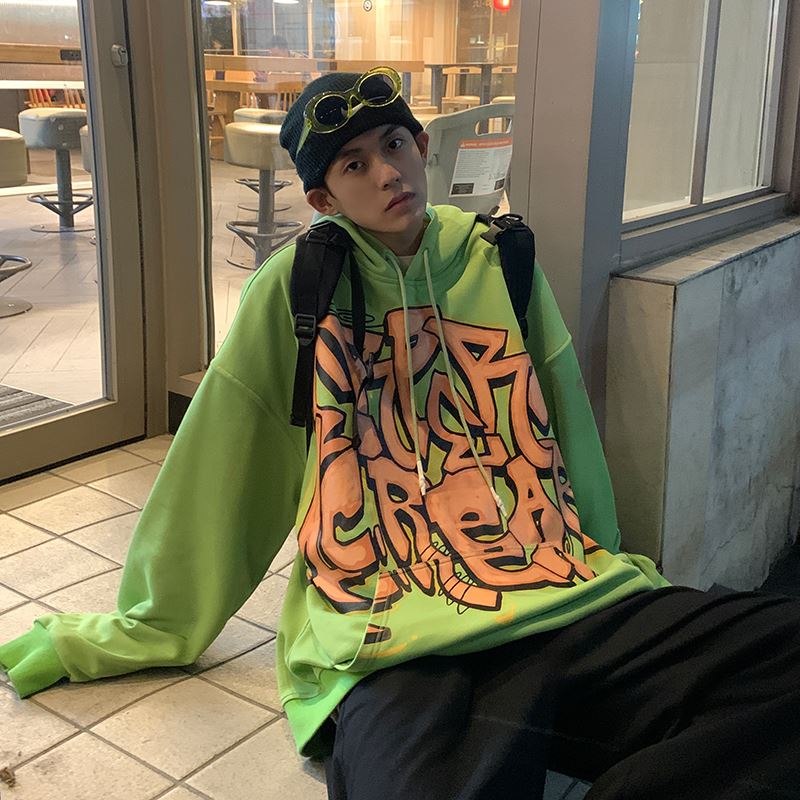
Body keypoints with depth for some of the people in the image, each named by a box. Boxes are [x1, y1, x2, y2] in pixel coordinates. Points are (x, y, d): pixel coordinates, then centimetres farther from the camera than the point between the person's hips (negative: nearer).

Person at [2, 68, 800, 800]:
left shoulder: (500, 260, 11)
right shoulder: (297, 289, 3)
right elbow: (215, 476, 8)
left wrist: (605, 568, 23)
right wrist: (139, 631, 15)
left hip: (569, 600, 5)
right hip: (396, 648, -4)